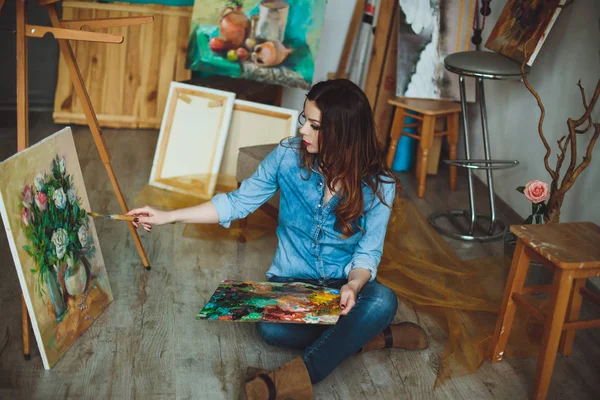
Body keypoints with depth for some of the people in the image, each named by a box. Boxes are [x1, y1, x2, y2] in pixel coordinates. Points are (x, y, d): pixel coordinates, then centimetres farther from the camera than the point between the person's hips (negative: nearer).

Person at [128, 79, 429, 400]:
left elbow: (368, 252, -9)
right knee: (270, 328, -33)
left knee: (382, 300, -36)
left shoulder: (378, 186, -14)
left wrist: (354, 284, -33)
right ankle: (374, 336, -15)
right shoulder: (288, 155, -10)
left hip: (345, 284, -1)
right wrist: (169, 216, -3)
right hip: (291, 279, 1)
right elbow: (238, 202, 1)